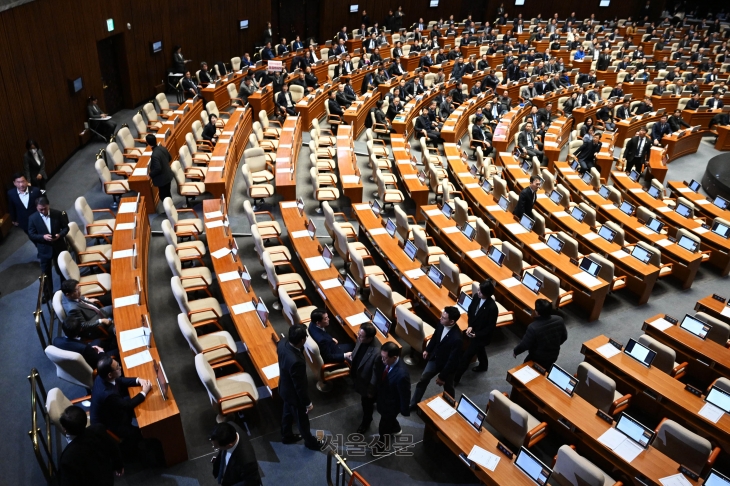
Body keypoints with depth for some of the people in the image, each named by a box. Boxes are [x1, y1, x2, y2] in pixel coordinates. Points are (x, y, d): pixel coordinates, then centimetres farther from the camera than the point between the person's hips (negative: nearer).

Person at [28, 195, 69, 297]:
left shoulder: (58, 214, -12)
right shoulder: (32, 218, -13)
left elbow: (66, 227, -3)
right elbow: (31, 235, -9)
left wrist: (60, 235, -23)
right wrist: (43, 236, -27)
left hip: (59, 247, 1)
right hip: (44, 249, -1)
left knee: (62, 269, 19)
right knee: (46, 272, 12)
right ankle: (47, 293, 29)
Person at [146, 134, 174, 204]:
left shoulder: (155, 155, -32)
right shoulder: (162, 148, -6)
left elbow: (158, 169, -30)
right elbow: (169, 158, 10)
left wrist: (150, 175, -13)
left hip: (162, 179, -9)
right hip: (168, 175, 9)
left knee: (163, 196, 8)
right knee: (167, 194, 25)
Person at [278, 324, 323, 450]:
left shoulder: (282, 343, -23)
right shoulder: (296, 361, -45)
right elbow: (300, 386, -28)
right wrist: (308, 403, -14)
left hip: (284, 388, 7)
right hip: (294, 393, -7)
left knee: (288, 412, 33)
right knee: (302, 419, 22)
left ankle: (286, 436, 58)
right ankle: (310, 441, 49)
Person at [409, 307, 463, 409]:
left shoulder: (456, 338, -40)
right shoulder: (441, 323, -20)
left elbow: (452, 360, -28)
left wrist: (442, 376, -19)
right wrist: (428, 350, 16)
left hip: (448, 365, -6)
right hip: (435, 358, 6)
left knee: (448, 388, 21)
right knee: (423, 380, 17)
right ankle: (413, 404, 36)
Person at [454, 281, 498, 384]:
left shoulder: (492, 307, -33)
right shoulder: (476, 297, -15)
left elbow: (491, 327, -22)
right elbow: (470, 311, 1)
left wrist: (476, 335, -22)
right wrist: (470, 326, -12)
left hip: (481, 335, -7)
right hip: (472, 330, 7)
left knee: (466, 356, 2)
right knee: (479, 349, 32)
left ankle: (455, 378, 17)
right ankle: (483, 366, 60)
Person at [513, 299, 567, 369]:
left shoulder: (533, 327, -36)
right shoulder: (559, 320, -20)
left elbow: (525, 344, -21)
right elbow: (564, 337, -2)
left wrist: (515, 351, -2)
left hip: (538, 359, -5)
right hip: (554, 355, 5)